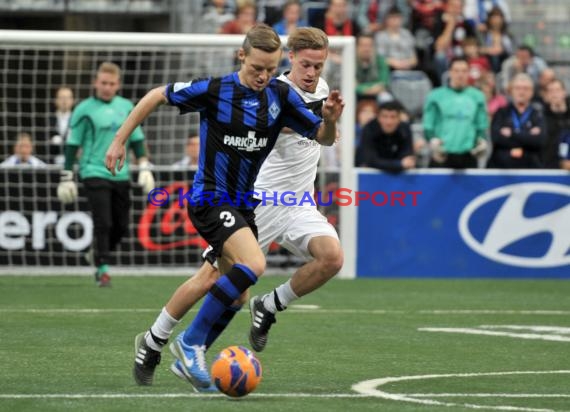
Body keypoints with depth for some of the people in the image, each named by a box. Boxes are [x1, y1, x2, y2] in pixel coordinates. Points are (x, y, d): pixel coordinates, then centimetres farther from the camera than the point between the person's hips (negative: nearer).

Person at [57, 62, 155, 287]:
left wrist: (144, 168, 7)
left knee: (121, 226, 8)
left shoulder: (126, 107, 9)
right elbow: (72, 144, 0)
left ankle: (97, 253, 33)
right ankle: (103, 269, -8)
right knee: (103, 223, -14)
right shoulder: (85, 109, -2)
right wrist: (66, 178, -2)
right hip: (94, 173, -4)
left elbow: (137, 139, 16)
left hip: (120, 176, 4)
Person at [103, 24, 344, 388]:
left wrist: (330, 120, -20)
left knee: (235, 293, 10)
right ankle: (192, 342, -14)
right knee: (253, 264, -27)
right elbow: (157, 96, -2)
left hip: (244, 203, 7)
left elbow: (323, 138, 2)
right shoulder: (214, 90, -14)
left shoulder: (281, 96, -2)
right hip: (211, 197, -7)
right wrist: (120, 140, 0)